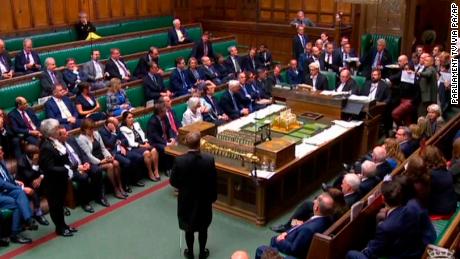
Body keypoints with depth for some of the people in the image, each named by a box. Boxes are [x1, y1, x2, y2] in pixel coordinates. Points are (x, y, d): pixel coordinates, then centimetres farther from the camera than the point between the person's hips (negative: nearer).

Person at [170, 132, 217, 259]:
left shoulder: (179, 160, -22)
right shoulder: (209, 159, -21)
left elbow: (173, 182, -11)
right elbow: (213, 181, -11)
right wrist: (213, 197, 6)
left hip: (186, 199, 0)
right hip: (204, 199, 0)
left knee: (188, 228, 21)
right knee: (203, 228, 21)